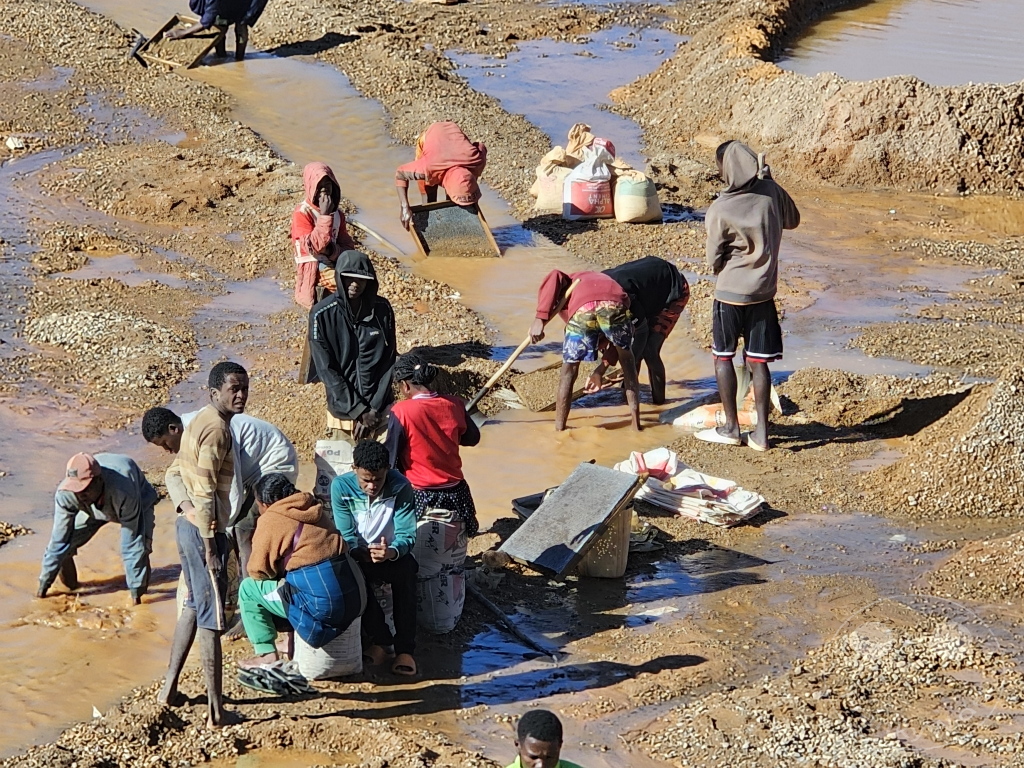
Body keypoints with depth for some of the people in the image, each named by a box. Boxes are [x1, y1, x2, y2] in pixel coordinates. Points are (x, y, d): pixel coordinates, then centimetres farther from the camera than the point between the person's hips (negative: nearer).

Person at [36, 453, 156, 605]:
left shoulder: (124, 493, -46)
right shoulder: (65, 493, -36)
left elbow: (130, 543, -38)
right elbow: (59, 540, -24)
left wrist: (134, 589, -33)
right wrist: (44, 582, -19)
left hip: (140, 501, -3)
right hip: (94, 507, 3)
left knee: (139, 544, -28)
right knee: (67, 541, -13)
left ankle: (139, 588, -5)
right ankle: (69, 584, 13)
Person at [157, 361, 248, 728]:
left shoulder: (201, 421, 13)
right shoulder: (216, 429, -19)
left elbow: (175, 471, 20)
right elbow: (205, 491, -23)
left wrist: (187, 506, 9)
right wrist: (209, 545, -22)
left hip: (187, 523, 10)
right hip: (203, 530, -10)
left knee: (195, 604, 23)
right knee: (211, 617, -5)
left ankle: (169, 688, 29)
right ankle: (215, 710, -1)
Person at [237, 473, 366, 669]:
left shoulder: (270, 521, -4)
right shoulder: (316, 512, 18)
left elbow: (258, 571, -2)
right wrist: (281, 571, 31)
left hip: (321, 605, -8)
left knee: (248, 588, 10)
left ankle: (267, 654, 9)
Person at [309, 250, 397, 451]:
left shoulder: (382, 310, -3)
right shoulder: (323, 314, -10)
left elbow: (389, 362, 0)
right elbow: (326, 370, -10)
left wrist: (375, 409, -9)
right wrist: (359, 411, -14)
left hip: (381, 410, 1)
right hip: (344, 410, -1)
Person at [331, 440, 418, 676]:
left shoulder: (400, 487, -17)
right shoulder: (341, 486, -15)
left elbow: (407, 535, -20)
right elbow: (347, 537, -15)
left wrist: (391, 552, -44)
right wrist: (366, 555, -37)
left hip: (393, 556, -1)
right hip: (359, 558, 1)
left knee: (406, 569, -36)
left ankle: (405, 649, -30)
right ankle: (381, 640, -17)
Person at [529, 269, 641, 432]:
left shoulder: (569, 284, 39)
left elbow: (554, 277, 9)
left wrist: (540, 319, 3)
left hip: (582, 310, -2)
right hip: (615, 306, 2)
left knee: (569, 371, 22)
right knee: (626, 356, 32)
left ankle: (559, 428, 24)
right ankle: (636, 420, 30)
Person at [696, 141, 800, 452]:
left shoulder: (719, 210, -17)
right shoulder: (772, 193, -6)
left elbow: (714, 260, -9)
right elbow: (793, 220, 15)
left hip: (729, 293, -4)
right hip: (764, 292, 4)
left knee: (723, 357, 12)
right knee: (758, 362, 8)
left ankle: (731, 428, 14)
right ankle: (761, 433, 7)